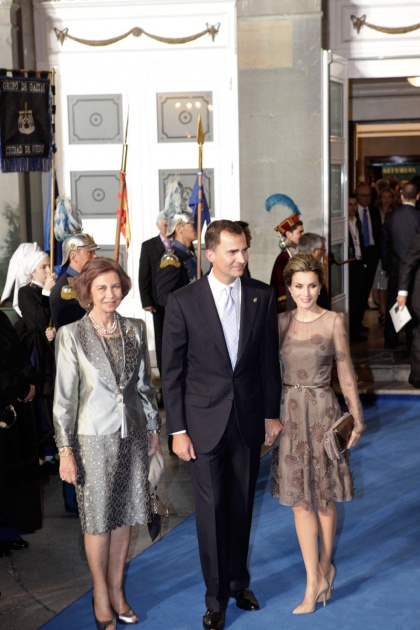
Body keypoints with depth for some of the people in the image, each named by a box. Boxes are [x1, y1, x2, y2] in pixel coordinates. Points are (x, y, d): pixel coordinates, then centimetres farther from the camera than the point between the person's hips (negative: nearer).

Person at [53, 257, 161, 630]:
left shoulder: (135, 330, 2)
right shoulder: (72, 335, -9)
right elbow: (64, 396, -8)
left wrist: (153, 427, 14)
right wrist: (65, 449, -9)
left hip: (132, 435, 4)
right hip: (94, 437, -3)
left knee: (124, 516, 12)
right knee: (98, 519, 7)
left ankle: (117, 589, 27)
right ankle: (101, 595, 23)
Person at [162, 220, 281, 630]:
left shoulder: (262, 296, -1)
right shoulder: (183, 302, -9)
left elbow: (268, 359, 6)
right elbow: (172, 371, -6)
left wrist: (271, 413, 7)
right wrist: (177, 430, -7)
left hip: (248, 419, 3)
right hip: (204, 422, -2)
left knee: (241, 506, 13)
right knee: (211, 509, 4)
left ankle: (238, 581, 32)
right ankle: (216, 596, 18)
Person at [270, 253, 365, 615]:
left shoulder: (334, 321, -3)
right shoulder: (281, 322, 3)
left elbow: (346, 373, 0)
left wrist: (357, 419, -2)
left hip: (323, 412, -2)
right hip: (290, 412, 2)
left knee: (324, 498, 8)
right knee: (299, 499, 3)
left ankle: (324, 566, 30)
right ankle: (315, 580, 11)